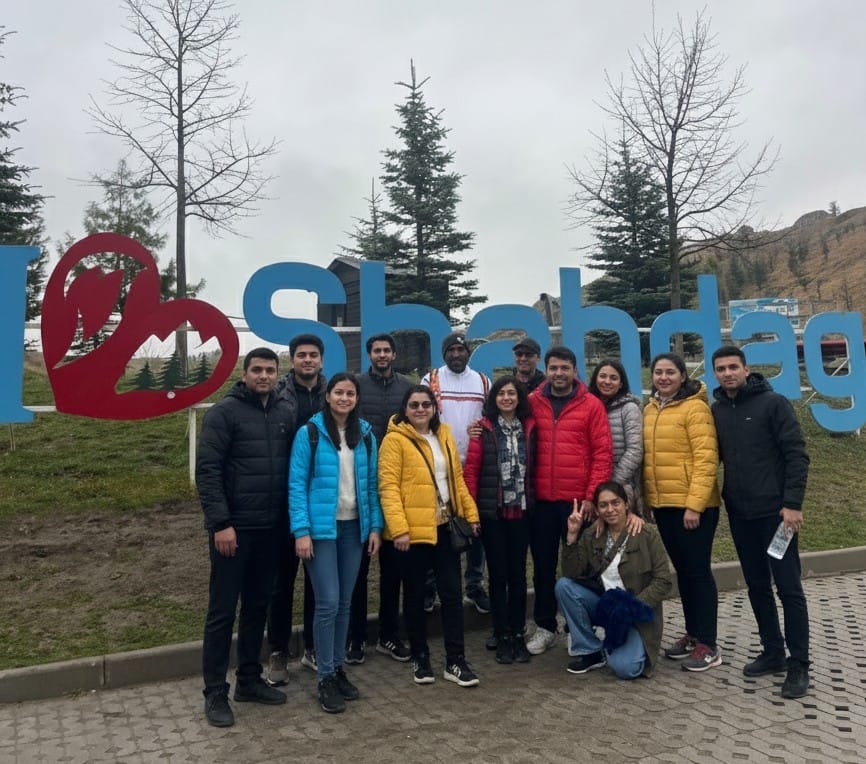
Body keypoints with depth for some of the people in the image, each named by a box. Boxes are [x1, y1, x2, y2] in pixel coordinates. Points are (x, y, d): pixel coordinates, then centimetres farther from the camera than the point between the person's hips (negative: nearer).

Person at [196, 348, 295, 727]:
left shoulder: (285, 413, 7)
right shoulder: (224, 412, -9)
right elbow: (207, 471, -13)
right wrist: (220, 523, -18)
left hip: (270, 528, 6)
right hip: (234, 526, -5)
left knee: (258, 606, 15)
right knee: (222, 609, 3)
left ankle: (249, 679, 29)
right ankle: (215, 692, 15)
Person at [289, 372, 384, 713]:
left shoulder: (366, 434, 6)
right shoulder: (309, 432, -7)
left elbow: (372, 483, 8)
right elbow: (297, 484, -9)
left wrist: (375, 525, 3)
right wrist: (301, 530, -14)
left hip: (354, 527, 4)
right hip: (321, 528, -4)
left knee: (345, 602, 12)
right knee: (328, 602, -4)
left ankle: (338, 668, 26)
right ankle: (325, 677, 10)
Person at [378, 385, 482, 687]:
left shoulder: (444, 435, 11)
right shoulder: (395, 439, -8)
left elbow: (457, 478, 15)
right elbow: (388, 487, -14)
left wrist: (471, 514, 10)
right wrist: (398, 528, -21)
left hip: (445, 526, 5)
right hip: (412, 529, -5)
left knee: (452, 593, 6)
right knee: (415, 595, 8)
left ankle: (455, 661, 16)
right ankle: (420, 658, 24)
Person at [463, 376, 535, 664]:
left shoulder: (530, 428, 5)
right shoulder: (484, 429, -2)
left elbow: (535, 467, 5)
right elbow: (471, 469, -4)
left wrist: (536, 501, -1)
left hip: (521, 511, 2)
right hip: (492, 511, -2)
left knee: (518, 573, 9)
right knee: (498, 573, 7)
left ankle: (518, 634, 21)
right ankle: (502, 637, 18)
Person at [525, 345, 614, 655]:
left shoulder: (591, 404, -1)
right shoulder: (532, 403, 4)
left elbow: (603, 453, -4)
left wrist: (592, 495, -9)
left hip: (578, 500, -2)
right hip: (541, 501, 2)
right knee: (543, 565, 11)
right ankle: (545, 627, 25)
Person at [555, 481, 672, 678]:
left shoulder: (647, 535, -7)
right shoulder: (591, 539, 3)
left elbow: (664, 581, -9)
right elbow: (571, 575, -8)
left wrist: (633, 606, -20)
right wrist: (572, 535, -16)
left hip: (637, 614, -4)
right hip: (603, 606, 4)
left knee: (625, 668, -28)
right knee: (563, 586, -19)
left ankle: (634, 647, 11)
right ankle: (591, 652, -4)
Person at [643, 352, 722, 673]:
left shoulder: (695, 408, -11)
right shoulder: (650, 409, 11)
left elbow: (706, 460, -16)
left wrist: (694, 504, -20)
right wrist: (645, 497, 10)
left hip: (693, 505, -7)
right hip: (662, 504, 7)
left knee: (698, 570, 1)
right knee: (682, 570, 16)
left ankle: (708, 645, 12)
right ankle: (692, 634, 29)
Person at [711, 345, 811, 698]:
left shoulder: (773, 403, -7)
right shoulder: (717, 410, 8)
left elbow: (796, 455, -10)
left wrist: (792, 503, -16)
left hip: (773, 510, -5)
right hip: (739, 513, 5)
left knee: (788, 586, 0)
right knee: (757, 586, 13)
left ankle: (799, 665, 10)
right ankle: (772, 653, 26)